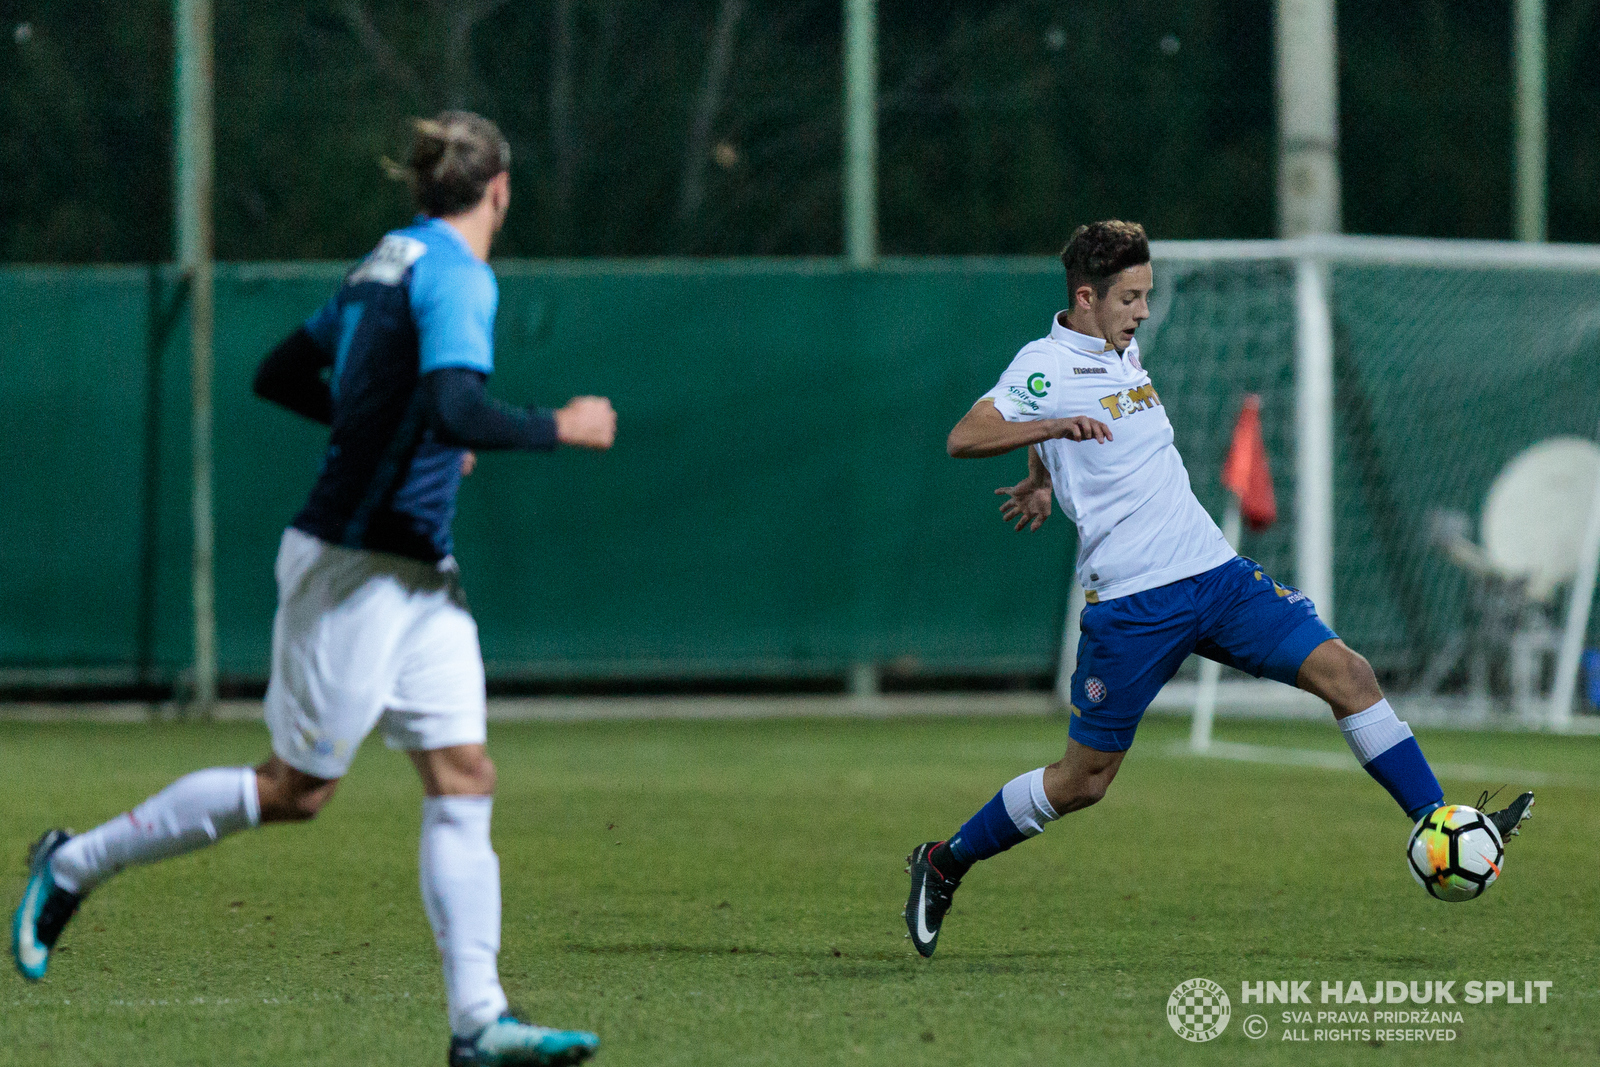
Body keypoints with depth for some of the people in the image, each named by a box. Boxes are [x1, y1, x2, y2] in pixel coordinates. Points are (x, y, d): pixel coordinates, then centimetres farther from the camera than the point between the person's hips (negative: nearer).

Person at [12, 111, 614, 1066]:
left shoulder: (391, 262, 12)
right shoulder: (456, 276, -15)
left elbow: (281, 375, 21)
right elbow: (457, 411, -31)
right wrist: (560, 429, -18)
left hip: (419, 575, 10)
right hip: (359, 566, -10)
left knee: (464, 778, 1)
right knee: (296, 790, 1)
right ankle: (76, 865, 15)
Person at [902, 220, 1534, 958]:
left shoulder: (1124, 352, 15)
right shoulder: (1047, 364, -9)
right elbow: (964, 438, -24)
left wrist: (1042, 479, 29)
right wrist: (1053, 428, -36)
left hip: (1215, 574, 7)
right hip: (1130, 604, -7)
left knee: (1346, 673, -6)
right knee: (1082, 781, 0)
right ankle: (944, 865, 19)